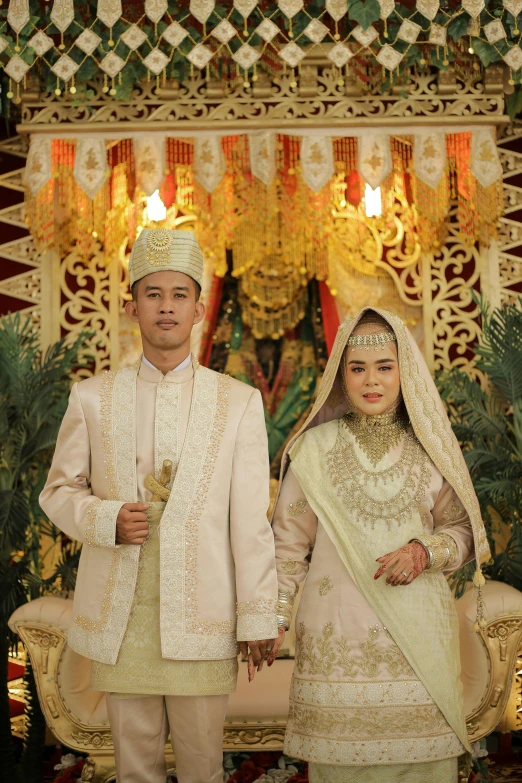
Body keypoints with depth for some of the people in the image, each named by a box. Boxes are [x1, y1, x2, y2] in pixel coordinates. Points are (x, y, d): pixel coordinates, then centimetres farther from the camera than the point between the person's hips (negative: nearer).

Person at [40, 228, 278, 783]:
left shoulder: (239, 402, 4)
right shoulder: (93, 397, 8)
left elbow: (250, 519, 1)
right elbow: (59, 490, 11)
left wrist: (258, 616, -2)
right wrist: (105, 519, -10)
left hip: (202, 617, -1)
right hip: (120, 617, 1)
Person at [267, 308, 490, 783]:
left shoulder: (429, 450, 5)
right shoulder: (315, 449, 2)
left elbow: (463, 529, 11)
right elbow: (288, 541, 5)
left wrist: (426, 551, -9)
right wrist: (273, 617, -2)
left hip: (418, 632, 1)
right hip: (337, 634, -1)